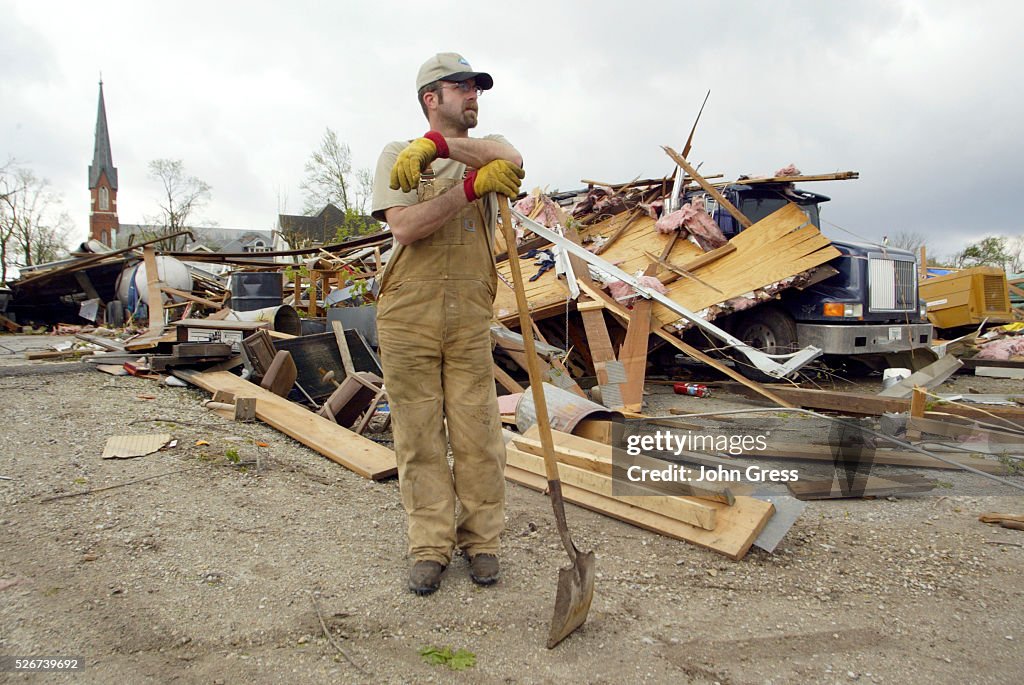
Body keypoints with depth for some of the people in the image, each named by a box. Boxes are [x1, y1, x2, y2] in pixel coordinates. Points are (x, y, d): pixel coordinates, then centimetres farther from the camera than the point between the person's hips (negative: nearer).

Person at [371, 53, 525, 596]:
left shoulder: (489, 148, 14)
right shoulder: (397, 155, 7)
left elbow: (513, 162, -14)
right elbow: (405, 227, -11)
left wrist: (438, 144, -24)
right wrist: (472, 186, -18)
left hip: (470, 317, 2)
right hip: (408, 314, -1)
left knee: (477, 432, 2)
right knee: (419, 434, 4)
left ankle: (481, 540, 17)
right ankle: (430, 546, 15)